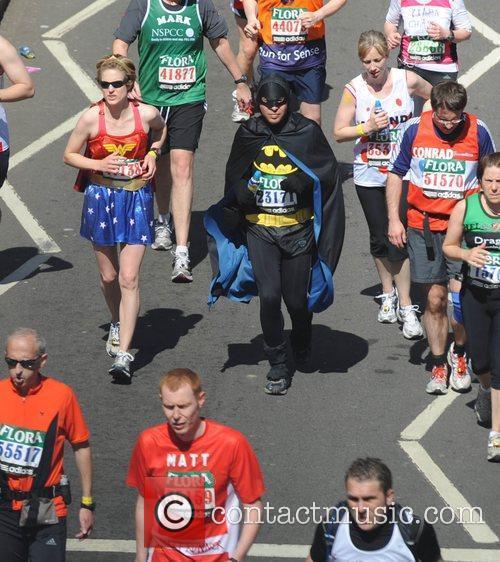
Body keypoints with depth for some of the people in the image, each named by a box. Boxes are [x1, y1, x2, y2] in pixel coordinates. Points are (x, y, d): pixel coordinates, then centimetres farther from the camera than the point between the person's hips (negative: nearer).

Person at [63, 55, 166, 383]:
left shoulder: (146, 114, -10)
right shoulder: (92, 118, -12)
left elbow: (161, 129, 16)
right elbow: (69, 155, 0)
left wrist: (153, 153, -2)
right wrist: (99, 165, -17)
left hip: (137, 199, -1)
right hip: (100, 198, 1)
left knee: (129, 279, -9)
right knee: (109, 276, 14)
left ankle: (123, 354, -11)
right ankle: (118, 325, 44)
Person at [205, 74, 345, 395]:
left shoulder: (307, 131, -2)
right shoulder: (248, 134, 4)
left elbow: (329, 172, 2)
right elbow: (234, 177, 16)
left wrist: (306, 180, -18)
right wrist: (244, 192, -7)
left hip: (298, 229, -1)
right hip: (259, 229, 1)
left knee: (296, 298, 4)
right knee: (269, 295, -13)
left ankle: (302, 344, 40)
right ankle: (278, 365, 3)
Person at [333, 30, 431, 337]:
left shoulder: (407, 80, -5)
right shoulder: (354, 89, -6)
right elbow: (339, 133, -4)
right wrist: (367, 128, -18)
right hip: (369, 176, 2)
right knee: (379, 238, 12)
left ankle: (406, 306, -2)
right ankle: (388, 293, 33)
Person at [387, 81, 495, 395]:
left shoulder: (478, 132, -5)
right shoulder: (415, 129, -4)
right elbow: (396, 173, 8)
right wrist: (394, 219, 3)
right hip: (423, 225, 1)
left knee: (461, 295, -11)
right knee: (434, 300, 4)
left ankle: (459, 354, 14)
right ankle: (439, 365, 18)